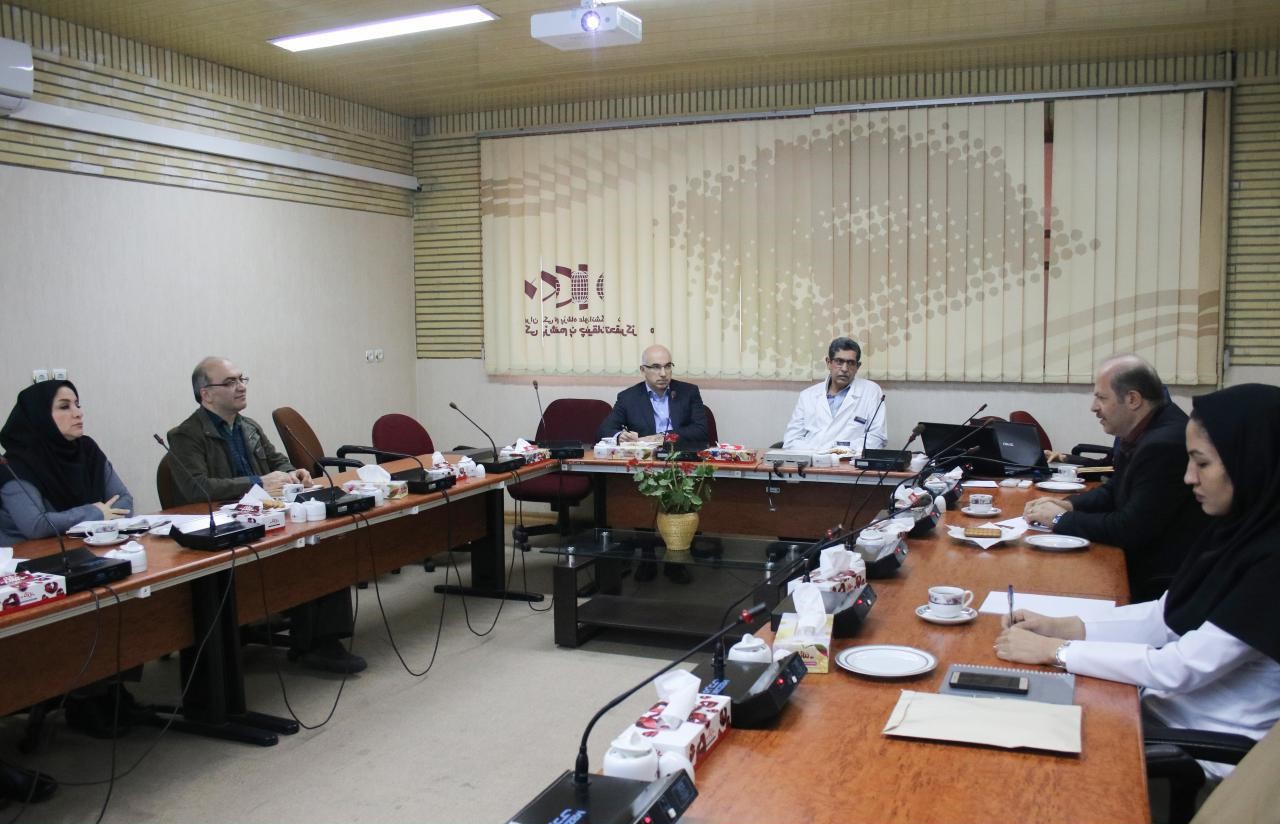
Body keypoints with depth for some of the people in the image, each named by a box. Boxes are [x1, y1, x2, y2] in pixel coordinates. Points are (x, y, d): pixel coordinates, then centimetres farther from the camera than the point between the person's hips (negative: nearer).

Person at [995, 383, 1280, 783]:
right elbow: (1167, 615, 7)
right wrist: (1062, 627, -5)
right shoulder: (1237, 529, 1)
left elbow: (1183, 669, -26)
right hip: (1168, 708, 7)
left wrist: (1054, 650, -21)